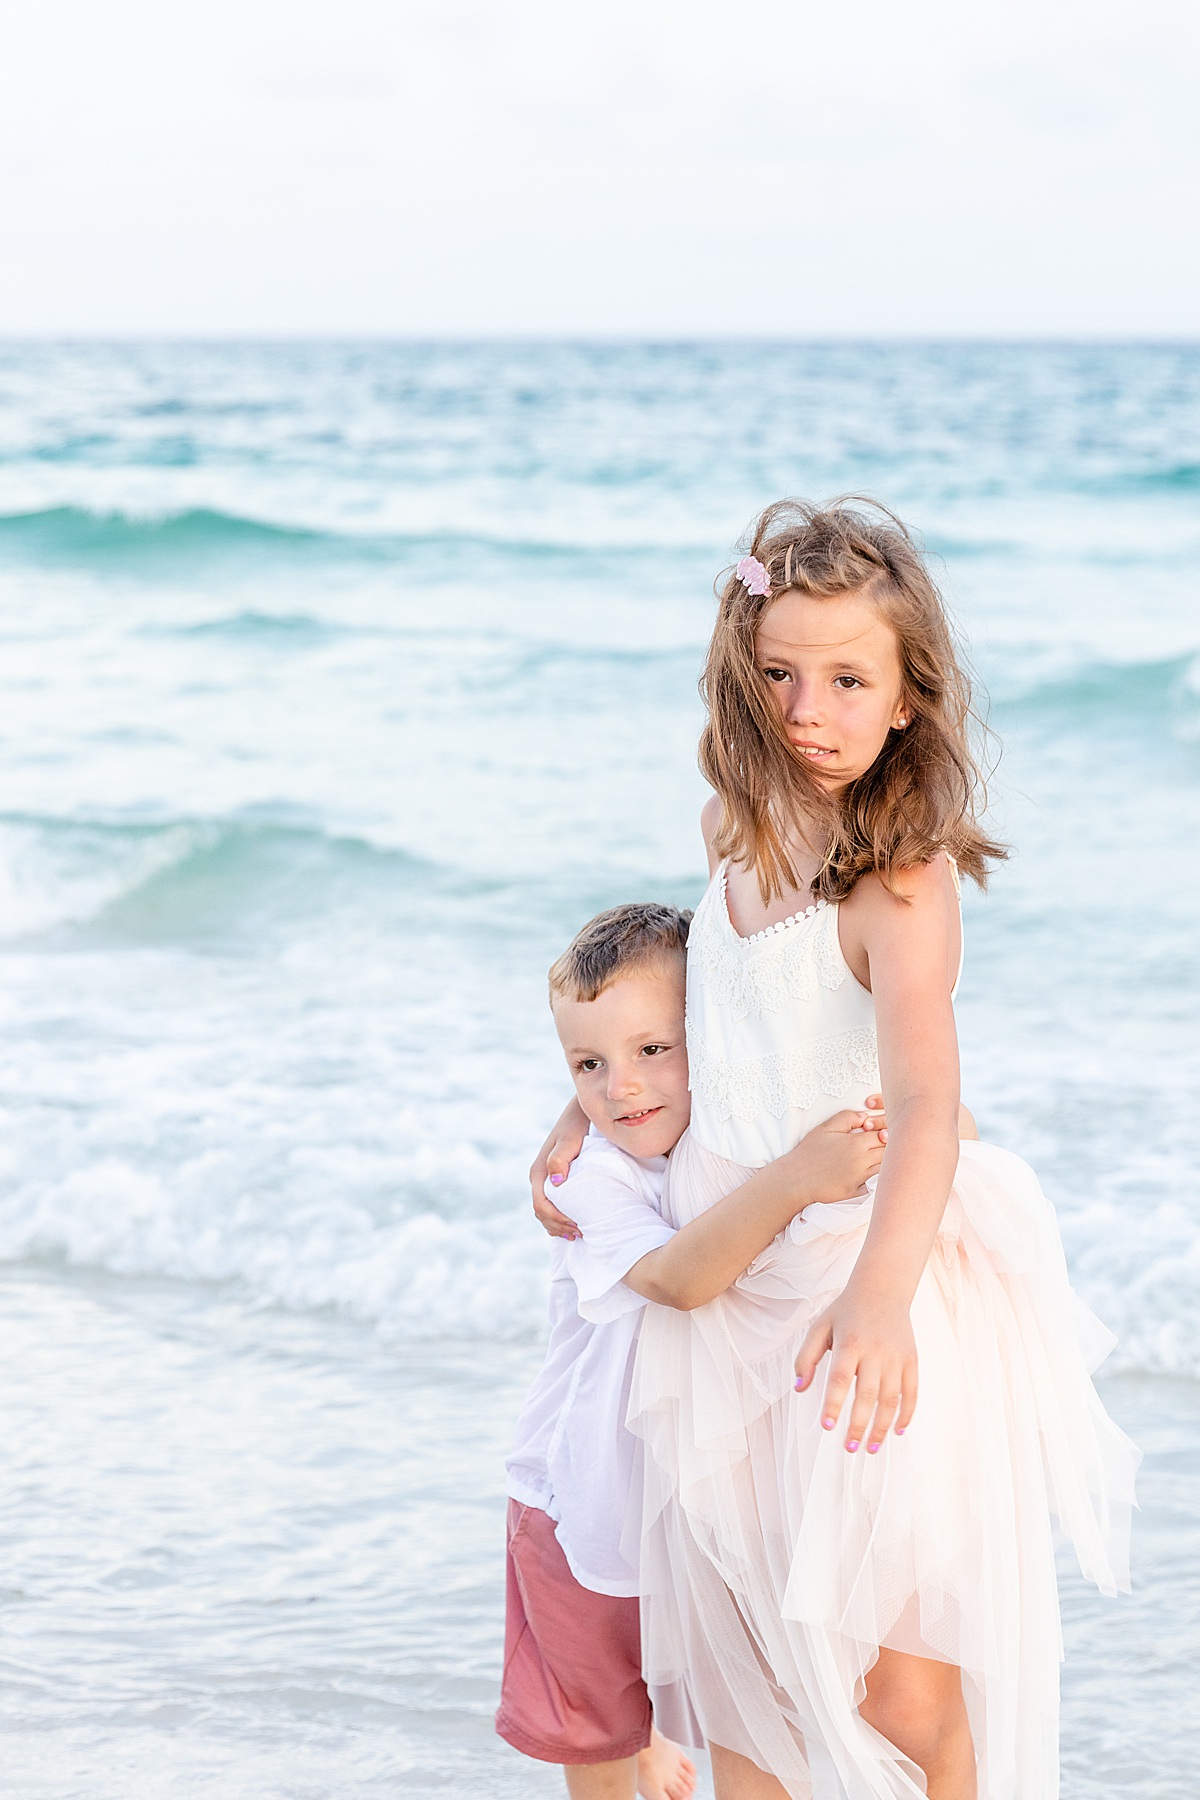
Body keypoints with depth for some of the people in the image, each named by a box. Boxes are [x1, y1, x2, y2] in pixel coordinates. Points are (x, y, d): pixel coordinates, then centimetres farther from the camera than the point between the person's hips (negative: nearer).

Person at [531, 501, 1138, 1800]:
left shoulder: (902, 881, -20)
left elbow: (926, 1104, -35)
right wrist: (591, 1108, 19)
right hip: (732, 1283, 7)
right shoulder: (748, 835, 3)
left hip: (865, 1288, -7)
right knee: (737, 1661, 13)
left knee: (905, 1695, -4)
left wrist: (879, 1296, -50)